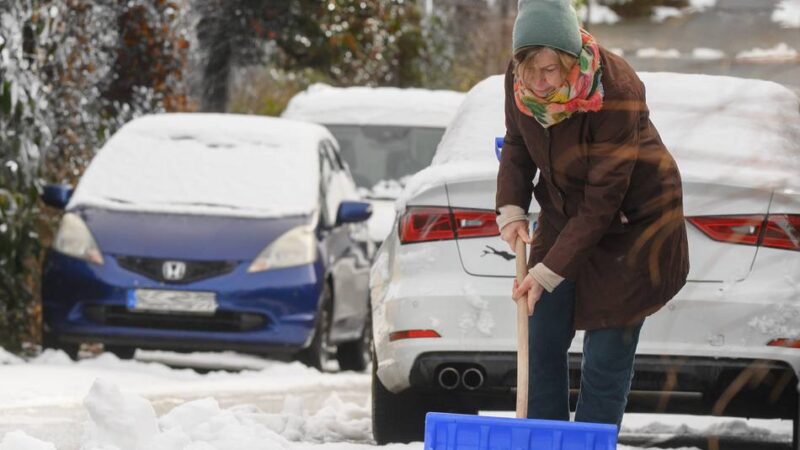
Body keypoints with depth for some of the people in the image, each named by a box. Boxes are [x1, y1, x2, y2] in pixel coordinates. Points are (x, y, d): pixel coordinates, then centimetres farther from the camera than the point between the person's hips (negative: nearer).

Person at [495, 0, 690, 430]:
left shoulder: (614, 92, -33)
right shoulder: (519, 79, -16)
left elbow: (603, 200, -29)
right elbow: (517, 145, 4)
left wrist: (550, 271, -30)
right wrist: (510, 207, -13)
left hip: (630, 221, -6)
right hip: (564, 214, 6)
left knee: (606, 358, -6)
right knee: (542, 342, 6)